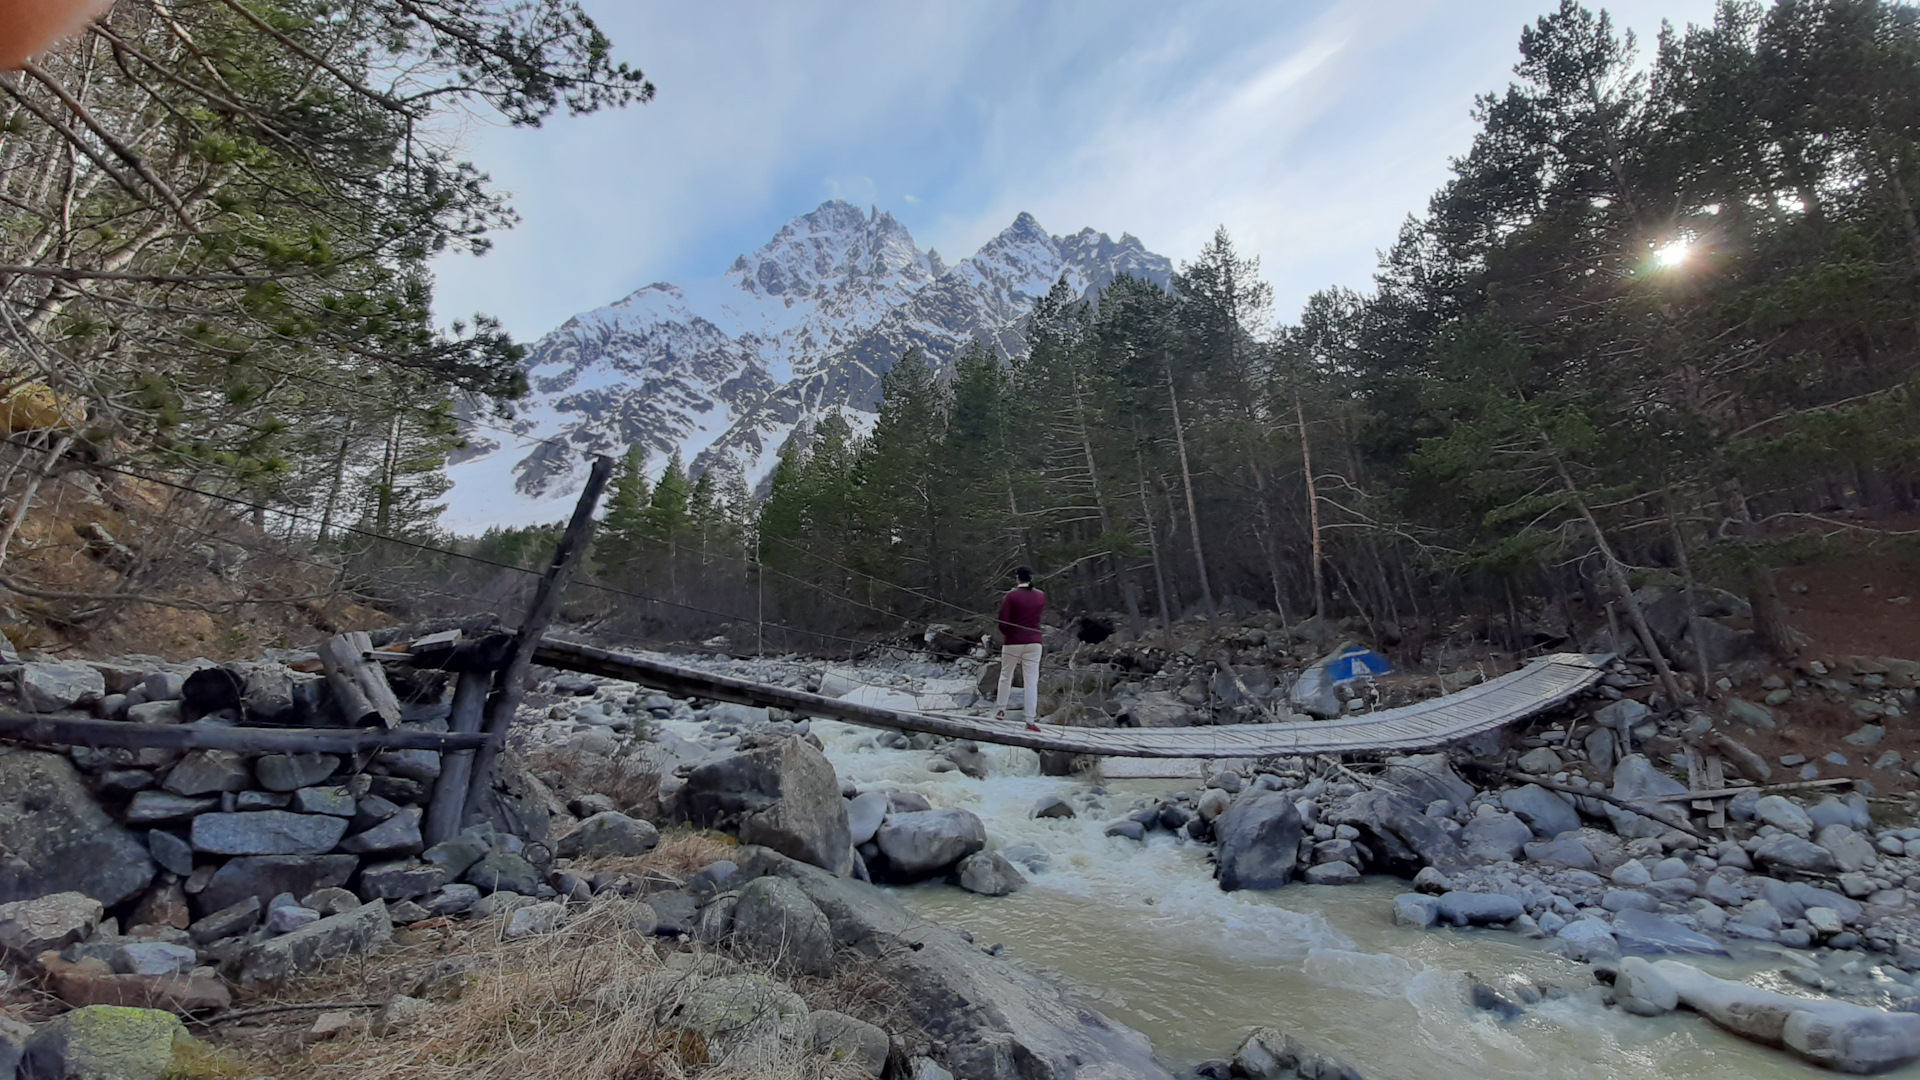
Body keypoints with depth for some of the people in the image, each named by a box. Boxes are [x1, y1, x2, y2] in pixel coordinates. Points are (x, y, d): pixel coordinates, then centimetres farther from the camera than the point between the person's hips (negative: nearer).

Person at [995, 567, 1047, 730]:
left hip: (1013, 642, -2)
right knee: (1031, 681, 1)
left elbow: (1003, 622, -11)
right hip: (1033, 642, 2)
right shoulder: (1041, 596, 1)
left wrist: (1005, 634, 8)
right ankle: (1030, 721, -1)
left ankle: (1001, 711, 28)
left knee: (1005, 676, 18)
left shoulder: (1012, 595, -10)